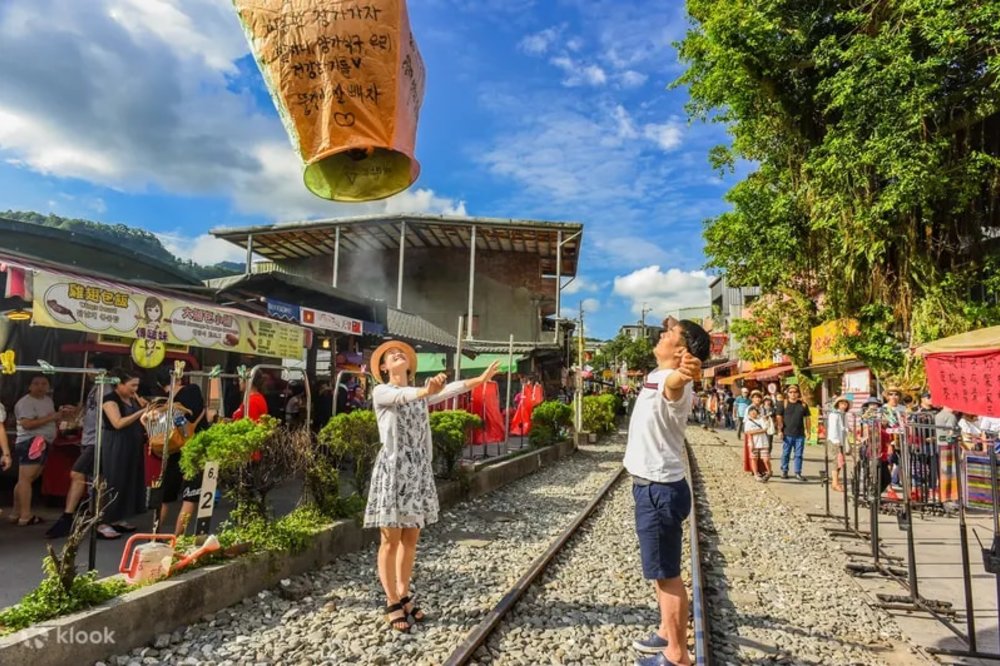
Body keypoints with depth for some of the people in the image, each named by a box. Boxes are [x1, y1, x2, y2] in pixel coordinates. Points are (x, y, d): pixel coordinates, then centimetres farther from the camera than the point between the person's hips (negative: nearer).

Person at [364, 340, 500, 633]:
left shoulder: (419, 394, 13)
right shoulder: (381, 392, -4)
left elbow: (450, 390, -1)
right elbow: (401, 396, -26)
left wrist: (480, 379, -14)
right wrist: (426, 390, -47)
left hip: (419, 470, 5)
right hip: (392, 469, -5)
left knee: (411, 539, 12)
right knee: (391, 541, 3)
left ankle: (403, 596, 26)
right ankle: (392, 603, 16)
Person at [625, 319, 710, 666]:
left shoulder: (673, 382, -24)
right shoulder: (657, 375, 5)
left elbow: (674, 381, -50)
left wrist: (683, 373, -70)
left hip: (659, 490, -10)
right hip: (653, 486, 10)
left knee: (666, 574, 1)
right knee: (661, 572, 22)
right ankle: (667, 634, 39)